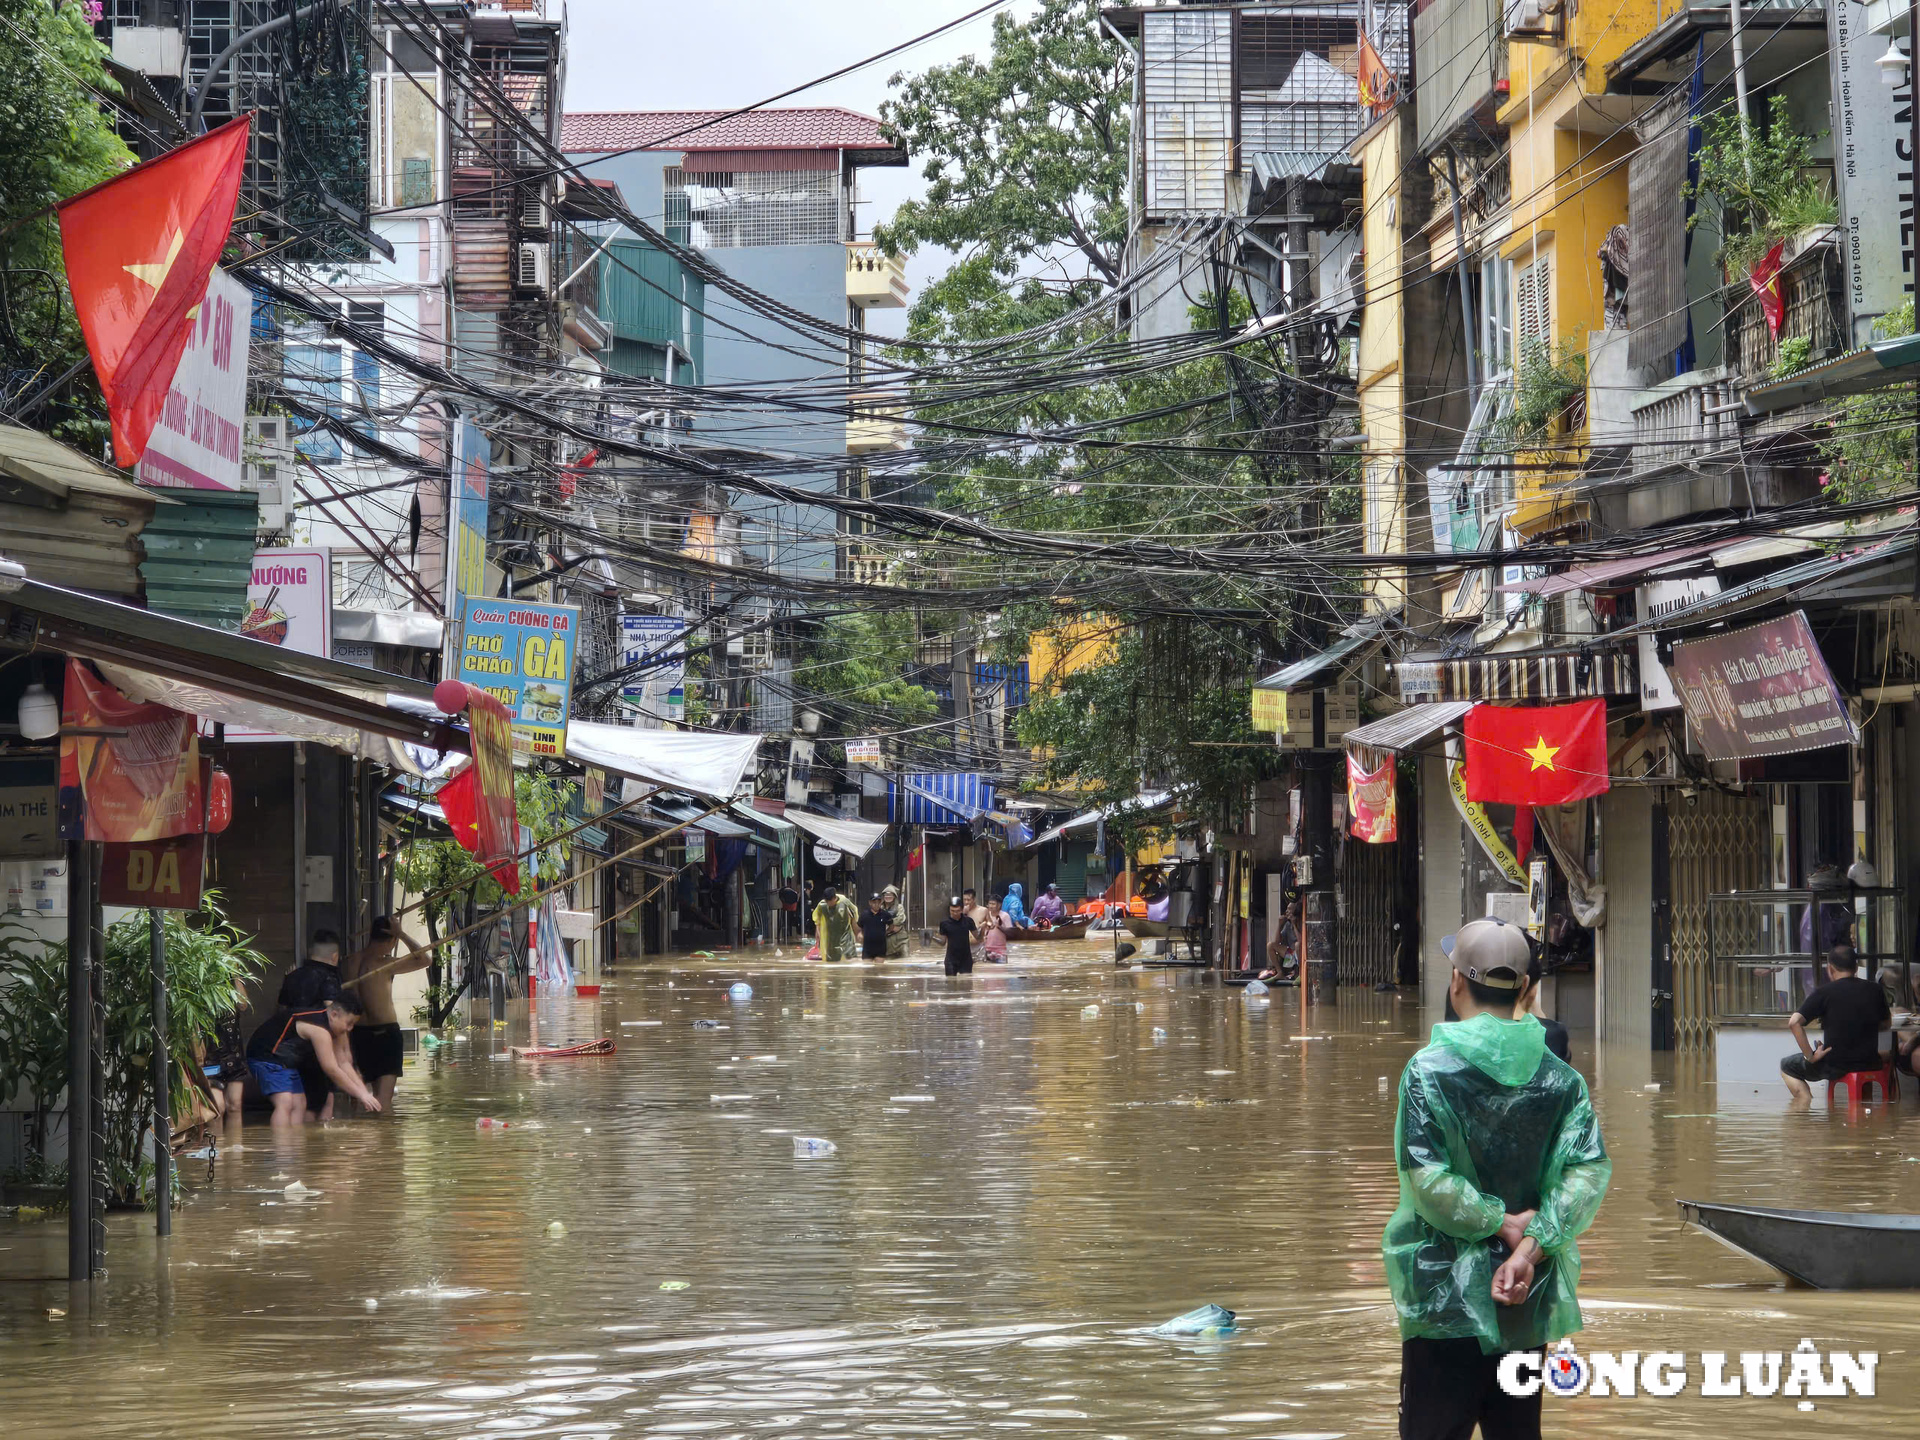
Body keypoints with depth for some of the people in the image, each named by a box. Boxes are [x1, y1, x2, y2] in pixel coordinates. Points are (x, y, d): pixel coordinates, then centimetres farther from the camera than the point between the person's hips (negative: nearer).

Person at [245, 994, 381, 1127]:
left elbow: (342, 1063, 6)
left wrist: (364, 1091, -2)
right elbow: (332, 1069, -27)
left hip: (287, 1061, 11)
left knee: (299, 1105, 5)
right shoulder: (319, 1029, -28)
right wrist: (361, 1094, -22)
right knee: (285, 1103, -24)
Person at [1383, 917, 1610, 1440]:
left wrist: (1500, 1222, -9)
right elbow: (1589, 1171, -8)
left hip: (1446, 1297, -4)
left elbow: (1427, 1181, -18)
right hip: (1530, 1300, 4)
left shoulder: (1429, 1070, -10)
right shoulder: (1562, 1078, 2)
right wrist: (1530, 1246, -14)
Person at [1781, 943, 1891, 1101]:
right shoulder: (1874, 990, 1)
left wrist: (1810, 1056, -12)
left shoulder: (1824, 993, -10)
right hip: (1870, 1063, 3)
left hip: (1834, 1066, -3)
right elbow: (1886, 1024, 15)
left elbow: (1794, 1022, -19)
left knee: (1787, 1066, 23)